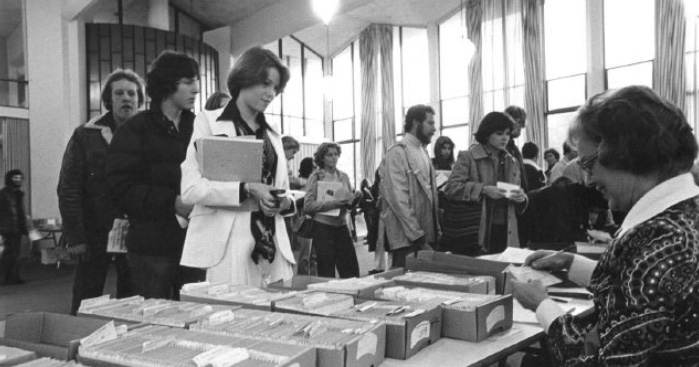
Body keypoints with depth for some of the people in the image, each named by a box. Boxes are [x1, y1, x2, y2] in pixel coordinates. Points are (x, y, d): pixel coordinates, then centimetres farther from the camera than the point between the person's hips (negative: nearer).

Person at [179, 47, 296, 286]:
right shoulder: (209, 122, 3)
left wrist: (284, 202, 0)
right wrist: (248, 189, -16)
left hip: (273, 247, 5)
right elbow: (191, 189, -7)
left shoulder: (272, 135, 19)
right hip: (228, 247, -5)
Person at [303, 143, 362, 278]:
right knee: (326, 273, 2)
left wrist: (356, 198, -7)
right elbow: (307, 206, -9)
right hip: (323, 227, -4)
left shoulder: (343, 176, 11)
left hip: (342, 226, 4)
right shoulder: (316, 177, -2)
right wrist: (331, 203, -18)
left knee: (352, 271, 1)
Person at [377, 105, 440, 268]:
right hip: (406, 239, -8)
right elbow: (398, 199, -17)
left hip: (426, 235, 8)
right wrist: (418, 237, -19)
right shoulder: (398, 152, -11)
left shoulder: (422, 151, 16)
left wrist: (436, 231, 10)